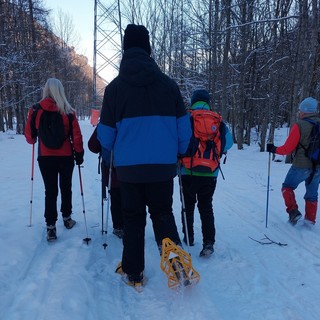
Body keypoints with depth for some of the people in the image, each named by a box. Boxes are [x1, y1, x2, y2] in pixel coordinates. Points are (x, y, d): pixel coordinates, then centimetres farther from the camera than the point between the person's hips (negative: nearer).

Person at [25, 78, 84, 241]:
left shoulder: (36, 110, -5)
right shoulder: (68, 111, -6)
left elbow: (29, 134, 3)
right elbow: (76, 135, -7)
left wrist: (33, 141, 26)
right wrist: (79, 153, 4)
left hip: (45, 157, 0)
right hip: (66, 157, 0)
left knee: (50, 191, 6)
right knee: (66, 188, 17)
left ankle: (50, 226, 2)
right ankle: (67, 218, 31)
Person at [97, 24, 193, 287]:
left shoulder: (115, 87, -4)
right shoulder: (169, 84, -1)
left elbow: (106, 134, 1)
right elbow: (184, 127, 2)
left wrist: (115, 151, 22)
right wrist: (178, 153, 18)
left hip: (129, 166, -1)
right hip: (163, 165, 1)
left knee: (133, 218, 14)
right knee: (163, 213, 17)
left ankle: (133, 273, 23)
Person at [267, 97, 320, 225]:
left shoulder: (299, 125, -14)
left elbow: (288, 149, -12)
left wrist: (274, 149, 4)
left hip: (301, 166, -5)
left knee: (287, 187, 14)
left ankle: (293, 212, 2)